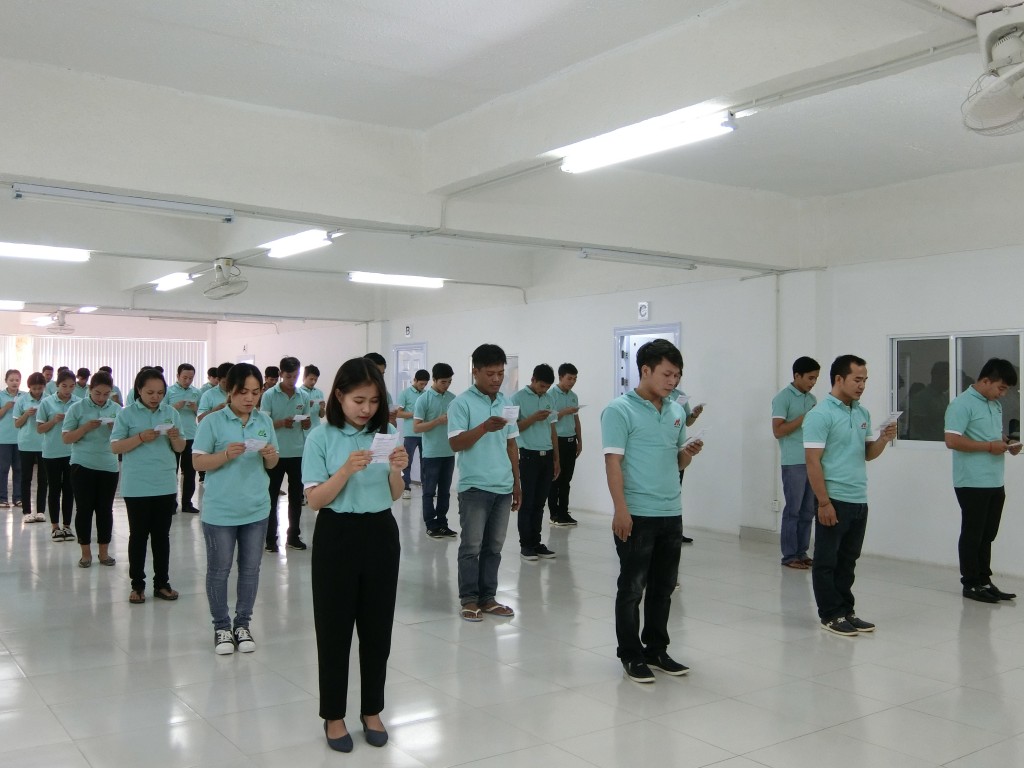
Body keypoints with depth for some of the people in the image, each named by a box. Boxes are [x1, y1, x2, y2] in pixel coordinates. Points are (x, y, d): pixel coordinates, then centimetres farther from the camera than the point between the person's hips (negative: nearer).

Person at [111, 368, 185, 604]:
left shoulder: (171, 413, 4)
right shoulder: (127, 414, -4)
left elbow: (180, 449, 7)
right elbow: (115, 447, -7)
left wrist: (175, 438, -15)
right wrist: (141, 437, -21)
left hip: (166, 484, 3)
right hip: (136, 486, -3)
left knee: (162, 535, 10)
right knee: (138, 535, 6)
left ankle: (162, 583, 20)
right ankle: (137, 584, 17)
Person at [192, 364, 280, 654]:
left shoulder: (264, 421, 3)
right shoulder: (213, 422, -9)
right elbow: (198, 462, -9)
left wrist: (270, 455, -13)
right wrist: (226, 454, -24)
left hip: (257, 510, 4)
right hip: (220, 511, -3)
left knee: (250, 569, 12)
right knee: (219, 570, 8)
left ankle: (242, 624, 25)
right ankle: (221, 627, 23)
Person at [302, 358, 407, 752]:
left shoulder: (386, 434, 2)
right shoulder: (321, 437, -7)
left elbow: (394, 496, 6)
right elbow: (315, 500, -11)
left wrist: (396, 471, -14)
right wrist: (346, 470, -25)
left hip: (381, 535, 3)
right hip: (337, 536, -3)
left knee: (377, 627, 11)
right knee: (334, 628, 6)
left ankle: (372, 711, 28)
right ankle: (334, 716, 23)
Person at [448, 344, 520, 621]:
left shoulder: (506, 403, 11)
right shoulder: (462, 403, -7)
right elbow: (455, 444, -13)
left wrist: (517, 482, 16)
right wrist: (484, 427, -26)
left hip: (503, 487, 6)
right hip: (474, 487, -5)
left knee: (494, 546, 11)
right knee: (472, 546, 2)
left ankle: (487, 597, 20)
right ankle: (469, 599, 12)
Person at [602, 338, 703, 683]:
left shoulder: (677, 411, 10)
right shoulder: (620, 410, -10)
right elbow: (613, 462, -14)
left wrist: (689, 453, -5)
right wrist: (621, 510, -20)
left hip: (672, 513, 7)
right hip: (637, 514, -6)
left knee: (664, 587, 15)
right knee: (632, 588, 4)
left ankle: (656, 649, 28)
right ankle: (630, 655, 17)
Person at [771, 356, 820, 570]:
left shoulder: (812, 399, 15)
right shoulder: (782, 398, -7)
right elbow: (778, 431, -13)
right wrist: (804, 418, -16)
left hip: (812, 461, 7)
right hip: (793, 463, -7)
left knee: (808, 511, 9)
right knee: (793, 510, -2)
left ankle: (802, 553, 16)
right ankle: (789, 556, 5)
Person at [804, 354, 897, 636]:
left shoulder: (863, 413, 11)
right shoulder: (820, 414, -12)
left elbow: (868, 454, 17)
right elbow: (812, 461, -15)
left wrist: (883, 439, -4)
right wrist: (824, 502, -18)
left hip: (859, 500, 7)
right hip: (834, 501, -7)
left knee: (848, 561, 15)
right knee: (827, 561, 4)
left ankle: (846, 611, 24)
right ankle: (830, 615, 12)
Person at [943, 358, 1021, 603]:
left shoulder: (996, 405, 14)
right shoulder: (962, 404, -14)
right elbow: (952, 441, -22)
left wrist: (1007, 443, 5)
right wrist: (989, 447, -20)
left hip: (995, 483, 8)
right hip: (972, 483, -8)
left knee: (987, 535, 14)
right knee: (972, 535, 1)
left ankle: (984, 580, 23)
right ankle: (971, 584, 11)